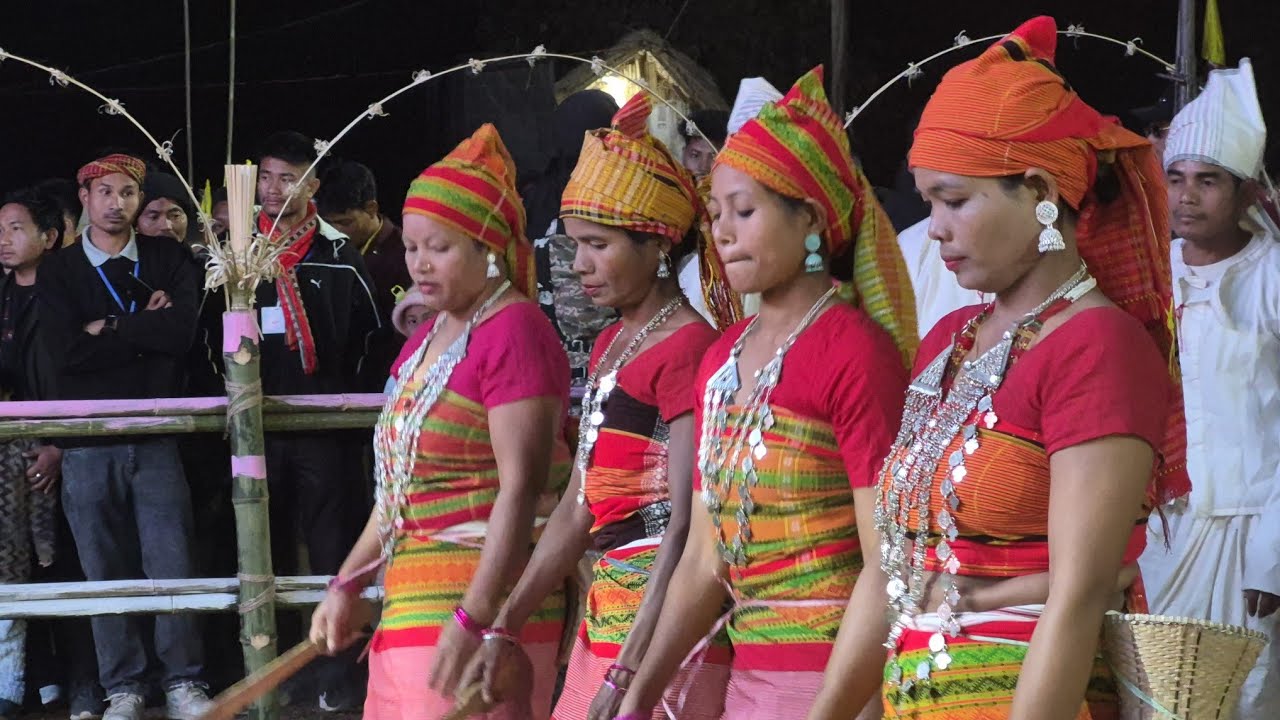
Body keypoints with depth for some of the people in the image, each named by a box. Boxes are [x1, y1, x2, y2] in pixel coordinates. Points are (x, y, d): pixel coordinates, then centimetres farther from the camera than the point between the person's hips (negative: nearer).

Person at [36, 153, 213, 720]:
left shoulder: (169, 261, 8)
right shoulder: (58, 272, 6)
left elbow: (182, 331, -8)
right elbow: (68, 349, -10)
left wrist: (110, 328, -8)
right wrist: (146, 330, -7)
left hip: (156, 437, 0)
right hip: (88, 442, 0)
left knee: (171, 561, -3)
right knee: (105, 568, 4)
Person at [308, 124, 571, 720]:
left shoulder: (515, 333, -11)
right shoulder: (426, 339, 17)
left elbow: (522, 489, -19)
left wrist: (474, 620, -23)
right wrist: (346, 586, 18)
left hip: (481, 604, -9)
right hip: (409, 604, 9)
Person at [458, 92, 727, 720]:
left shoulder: (686, 348, -13)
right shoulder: (609, 345, 14)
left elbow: (686, 527, -18)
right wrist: (503, 625, 14)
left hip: (663, 622, -8)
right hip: (605, 614, 8)